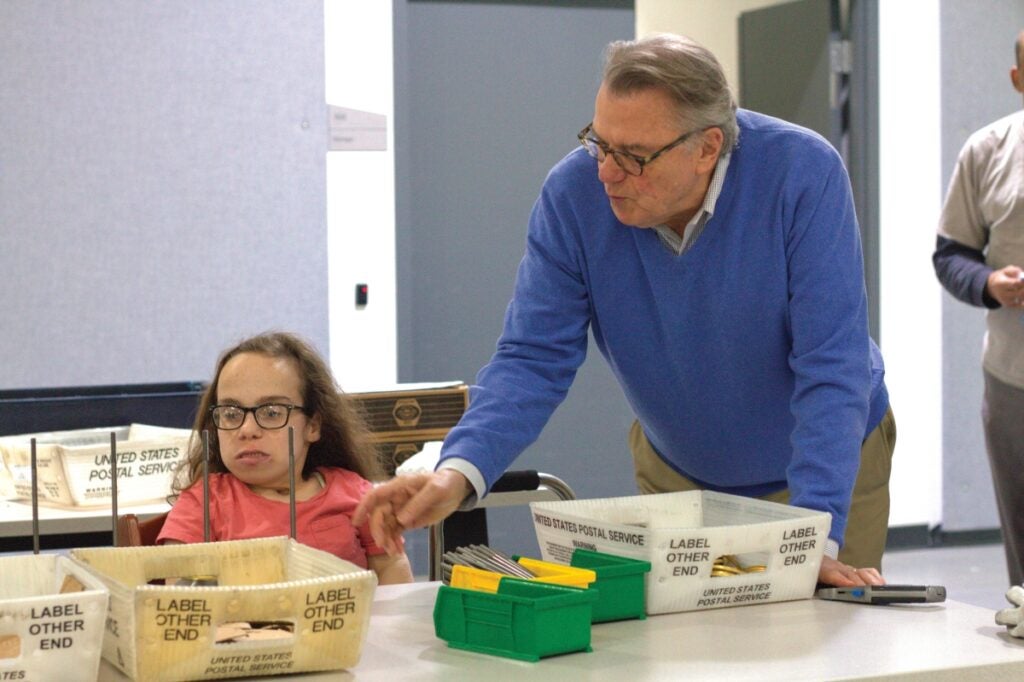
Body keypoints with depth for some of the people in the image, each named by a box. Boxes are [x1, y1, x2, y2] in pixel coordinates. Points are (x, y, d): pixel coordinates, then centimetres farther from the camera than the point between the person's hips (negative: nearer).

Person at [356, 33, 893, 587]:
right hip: (677, 473, 2)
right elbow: (534, 359, -21)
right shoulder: (573, 193, -21)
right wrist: (458, 472, -39)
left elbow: (831, 367, -31)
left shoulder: (803, 174, -29)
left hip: (833, 466, -2)